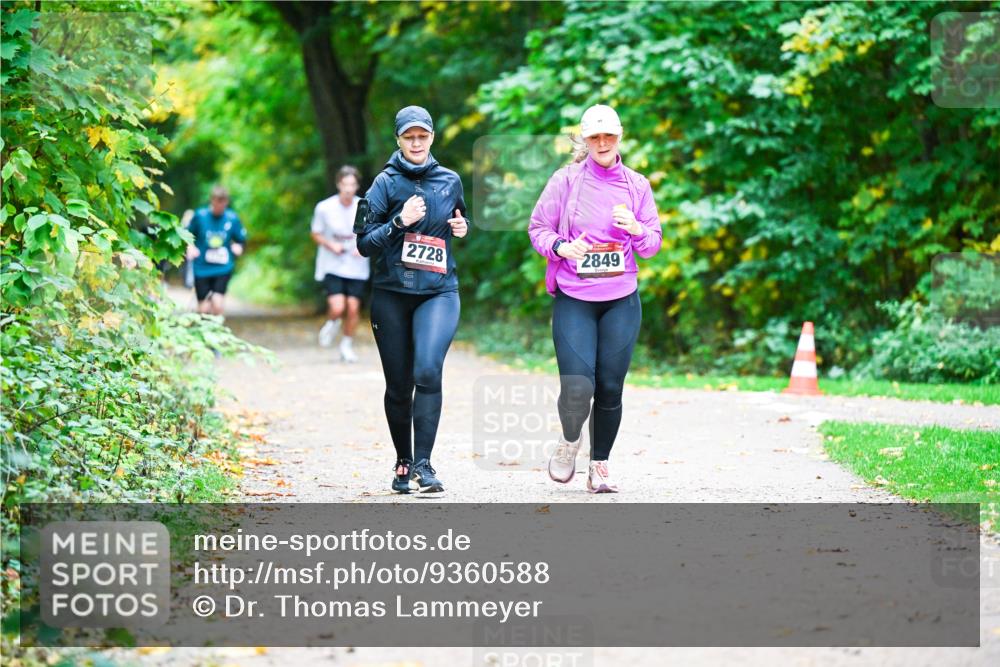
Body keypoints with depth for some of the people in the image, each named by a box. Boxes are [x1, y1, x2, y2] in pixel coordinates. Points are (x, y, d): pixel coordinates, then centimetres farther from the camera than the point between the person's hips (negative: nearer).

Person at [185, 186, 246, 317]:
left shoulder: (232, 219, -1)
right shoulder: (200, 215, -3)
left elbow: (241, 240, 11)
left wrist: (238, 247, -10)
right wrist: (191, 247, -8)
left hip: (223, 268, 0)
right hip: (202, 268, 0)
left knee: (217, 305, -16)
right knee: (204, 309, -1)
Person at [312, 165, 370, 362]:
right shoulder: (324, 208, -9)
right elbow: (316, 234, 4)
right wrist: (330, 245, -14)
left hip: (357, 267, 2)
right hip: (332, 266, -2)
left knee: (353, 308, -1)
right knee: (337, 307, -16)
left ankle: (347, 346, 22)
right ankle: (332, 323, 20)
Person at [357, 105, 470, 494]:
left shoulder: (450, 181, 8)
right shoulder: (386, 183, 0)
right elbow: (365, 244, -4)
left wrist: (462, 228, 4)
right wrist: (399, 221, -18)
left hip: (439, 291, 0)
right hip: (391, 296, 0)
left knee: (428, 370, -22)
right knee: (398, 385, 5)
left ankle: (423, 464, -20)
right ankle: (402, 462, 24)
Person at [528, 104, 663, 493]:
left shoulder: (637, 185, 7)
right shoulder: (565, 181, 1)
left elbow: (653, 244, 10)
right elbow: (537, 227, 5)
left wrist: (636, 229, -12)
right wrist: (559, 247, -15)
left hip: (622, 301, 2)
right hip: (573, 300, -2)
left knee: (610, 387, 1)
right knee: (577, 388, -14)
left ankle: (599, 466, 18)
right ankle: (569, 439, 19)